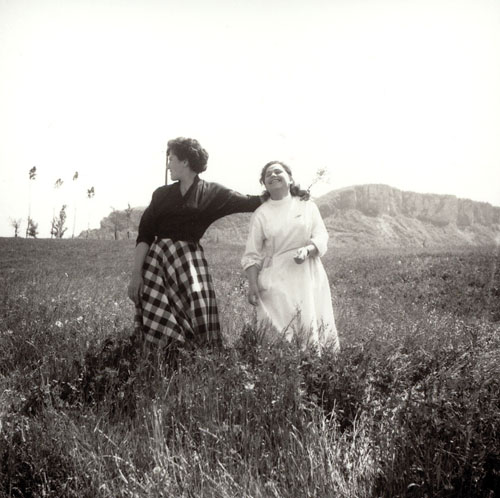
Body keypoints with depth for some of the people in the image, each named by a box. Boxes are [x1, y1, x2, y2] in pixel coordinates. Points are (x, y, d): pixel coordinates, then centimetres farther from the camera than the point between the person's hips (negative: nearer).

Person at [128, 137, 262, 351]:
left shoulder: (211, 193, 8)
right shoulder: (162, 194, 12)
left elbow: (249, 203, 6)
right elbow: (144, 235, 6)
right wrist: (136, 273, -3)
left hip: (190, 261, -2)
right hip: (156, 261, 2)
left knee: (196, 322, -13)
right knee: (157, 328, -4)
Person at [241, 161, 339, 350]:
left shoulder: (307, 206, 9)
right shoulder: (261, 214, 7)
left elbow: (321, 238, 2)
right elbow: (252, 255, 5)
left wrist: (307, 250, -19)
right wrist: (252, 286, -5)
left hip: (308, 278, 1)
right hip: (277, 281, -1)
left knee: (313, 328, -1)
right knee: (279, 332, -8)